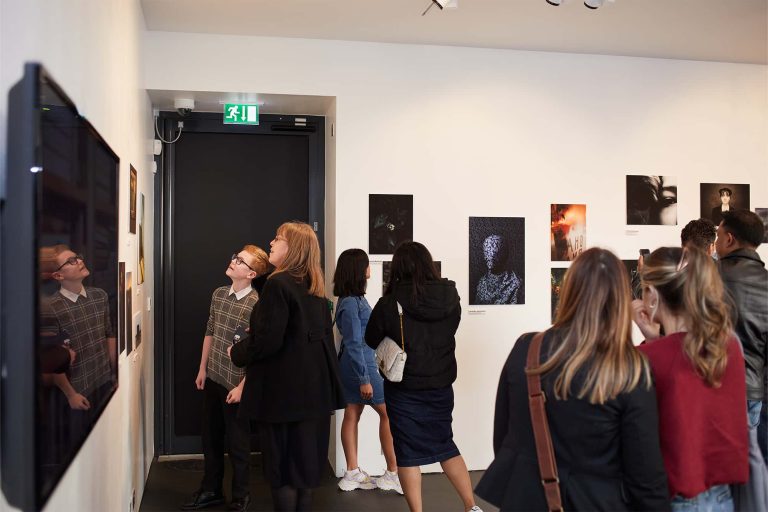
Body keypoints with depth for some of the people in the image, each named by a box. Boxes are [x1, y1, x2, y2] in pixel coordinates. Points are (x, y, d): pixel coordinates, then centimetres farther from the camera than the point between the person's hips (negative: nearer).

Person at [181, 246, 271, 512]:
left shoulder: (256, 304, -18)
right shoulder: (218, 294, 3)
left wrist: (242, 386, -17)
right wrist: (202, 368, 13)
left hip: (235, 383, -6)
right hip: (212, 378, 7)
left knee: (238, 442, 8)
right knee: (210, 437, 18)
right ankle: (211, 490, 35)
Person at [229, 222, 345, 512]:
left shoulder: (278, 283, -17)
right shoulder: (315, 287, 10)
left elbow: (267, 341, -20)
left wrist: (237, 352, -3)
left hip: (284, 389, -8)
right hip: (314, 386, 8)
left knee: (282, 465, 4)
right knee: (306, 459, 16)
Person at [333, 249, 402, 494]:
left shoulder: (354, 299, 8)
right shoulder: (351, 303, -20)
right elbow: (353, 344, -21)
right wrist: (364, 379, -20)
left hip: (354, 365, 9)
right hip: (360, 366, -9)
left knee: (352, 414, 10)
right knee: (389, 414, 0)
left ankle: (352, 473, 17)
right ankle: (393, 474, 7)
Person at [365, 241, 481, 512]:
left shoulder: (390, 303, -16)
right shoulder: (451, 298, -7)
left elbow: (371, 340, -2)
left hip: (403, 389, -4)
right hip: (441, 386, 4)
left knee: (407, 452, 9)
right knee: (445, 445, 20)